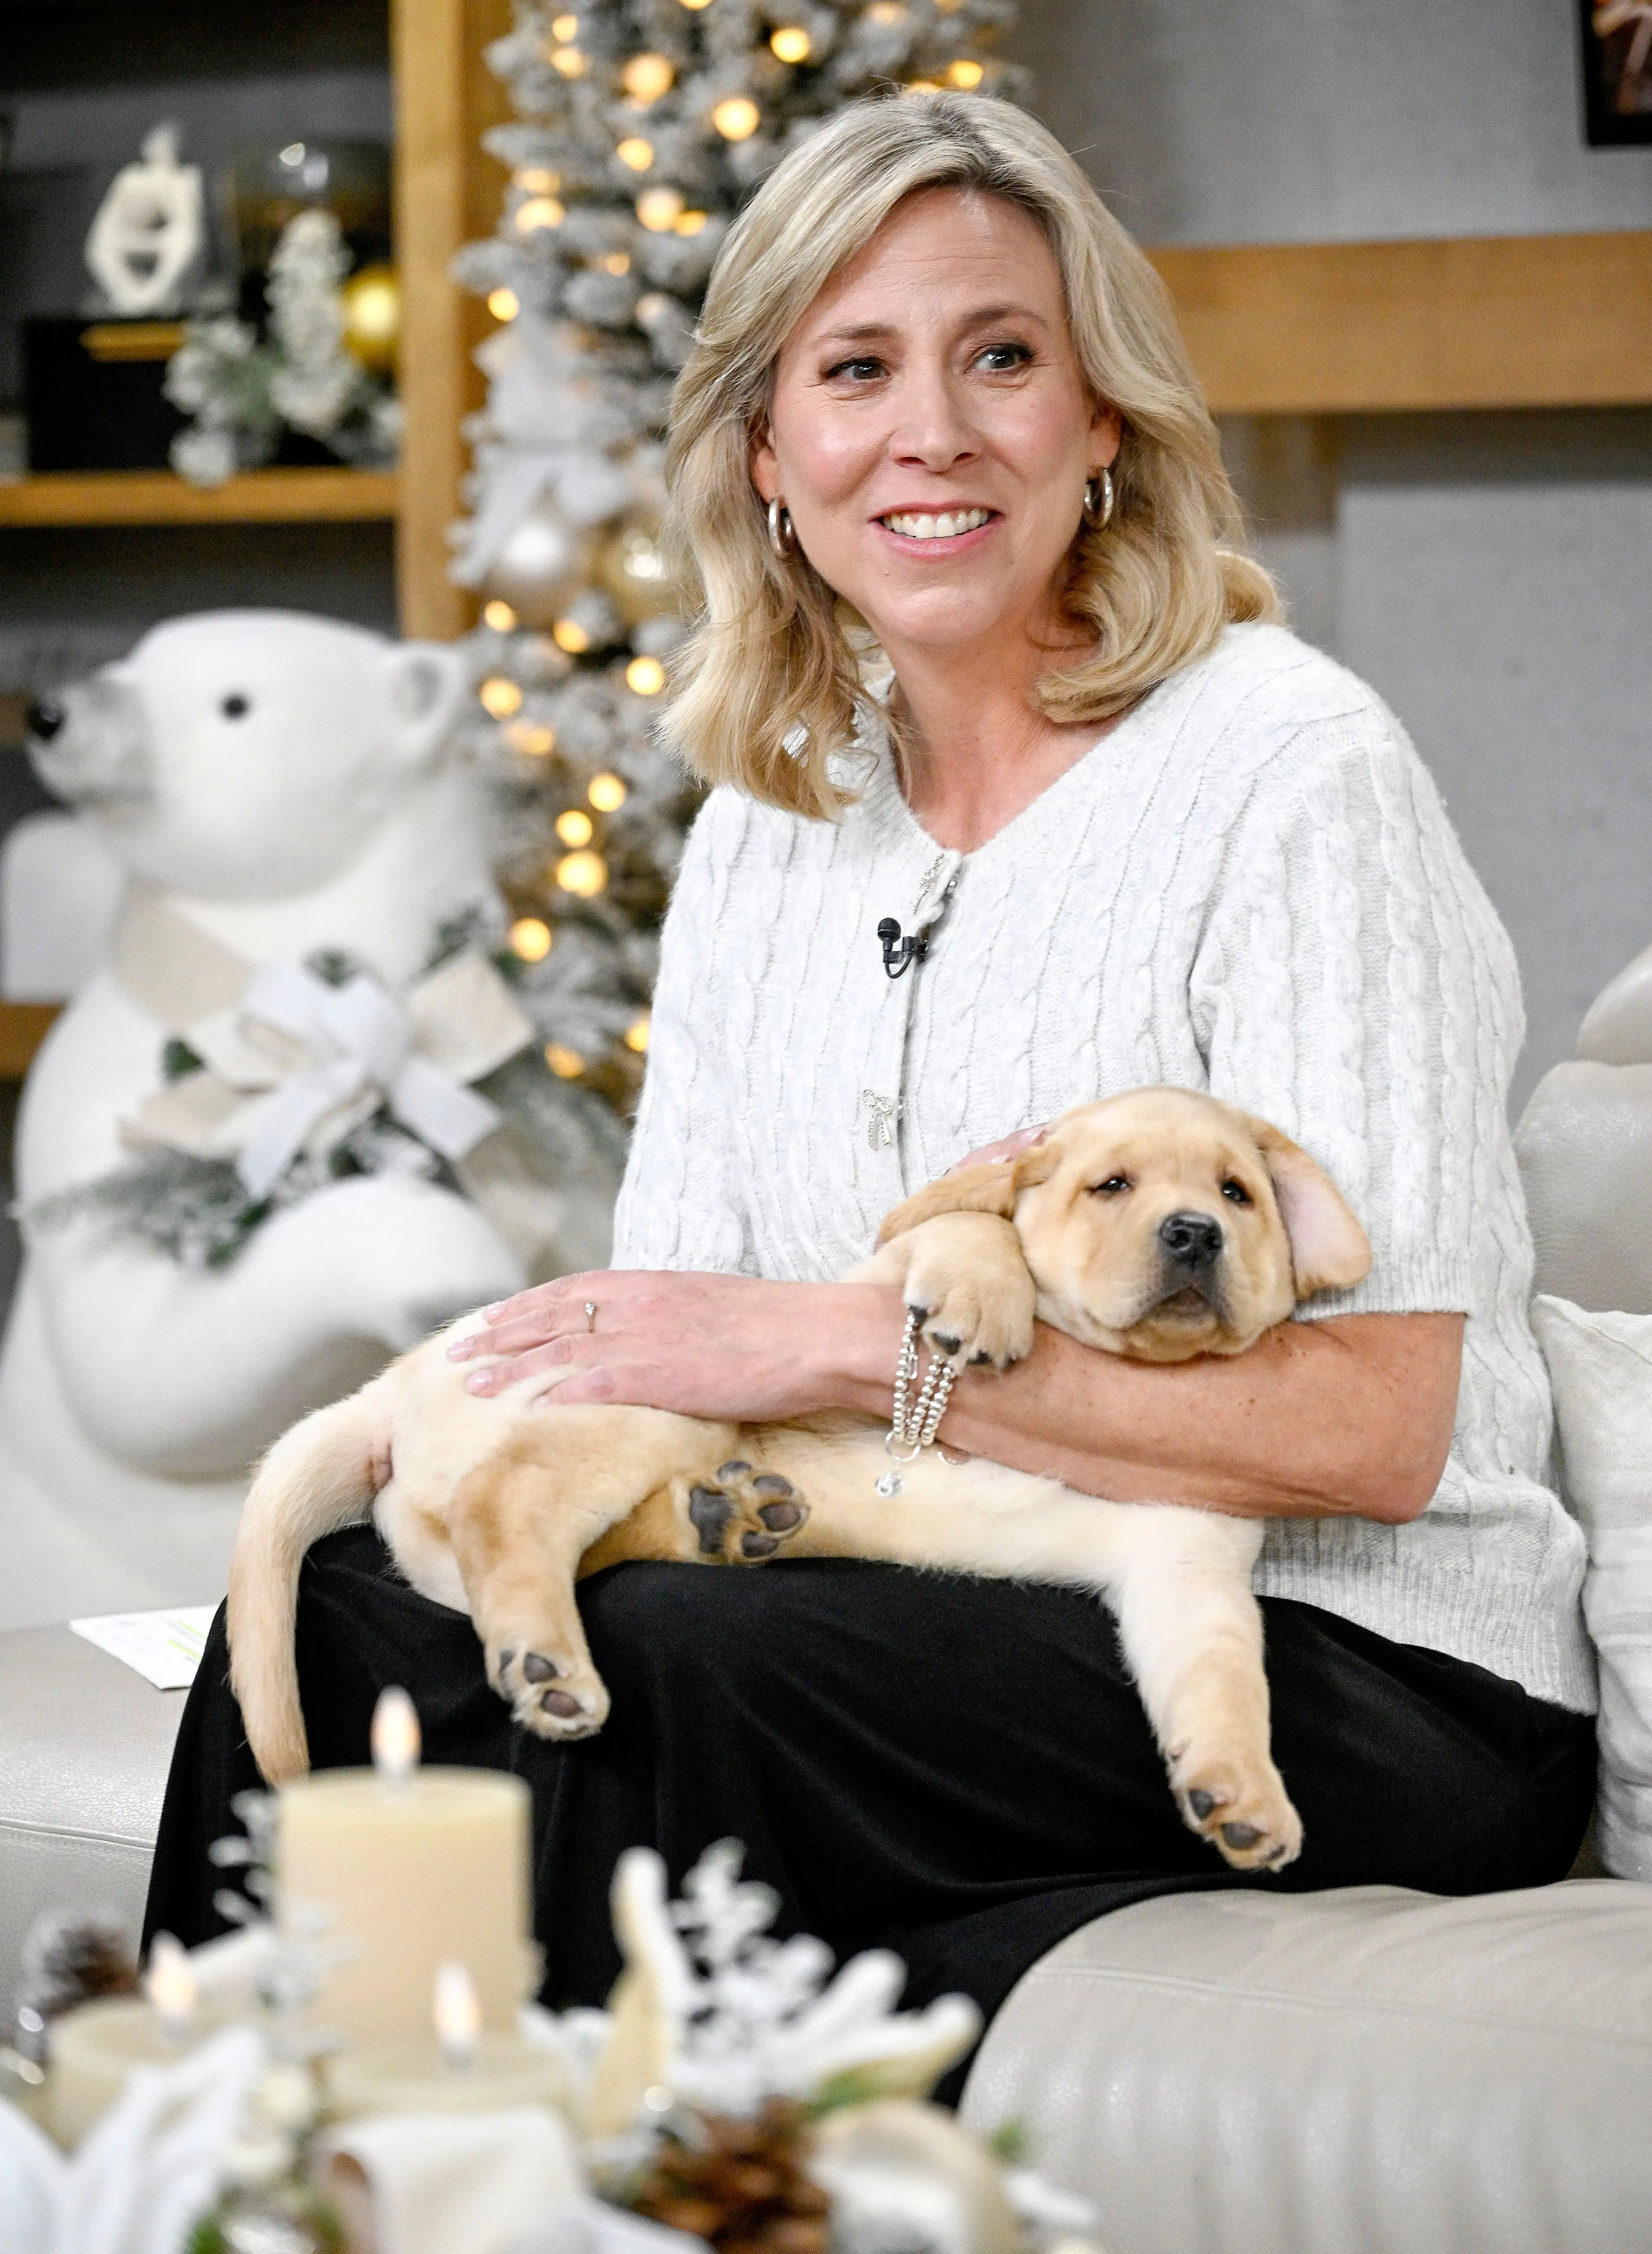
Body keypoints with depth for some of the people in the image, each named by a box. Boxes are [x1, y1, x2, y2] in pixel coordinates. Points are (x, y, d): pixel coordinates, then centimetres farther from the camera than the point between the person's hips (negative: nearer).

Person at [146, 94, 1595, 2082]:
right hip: (952, 1635, 6)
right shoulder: (767, 819, 12)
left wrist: (845, 1342, -19)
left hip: (1366, 1679, -6)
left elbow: (1370, 1427, -16)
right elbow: (671, 1338, 10)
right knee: (353, 1596, -18)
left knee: (636, 1673, -29)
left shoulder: (1289, 772, -10)